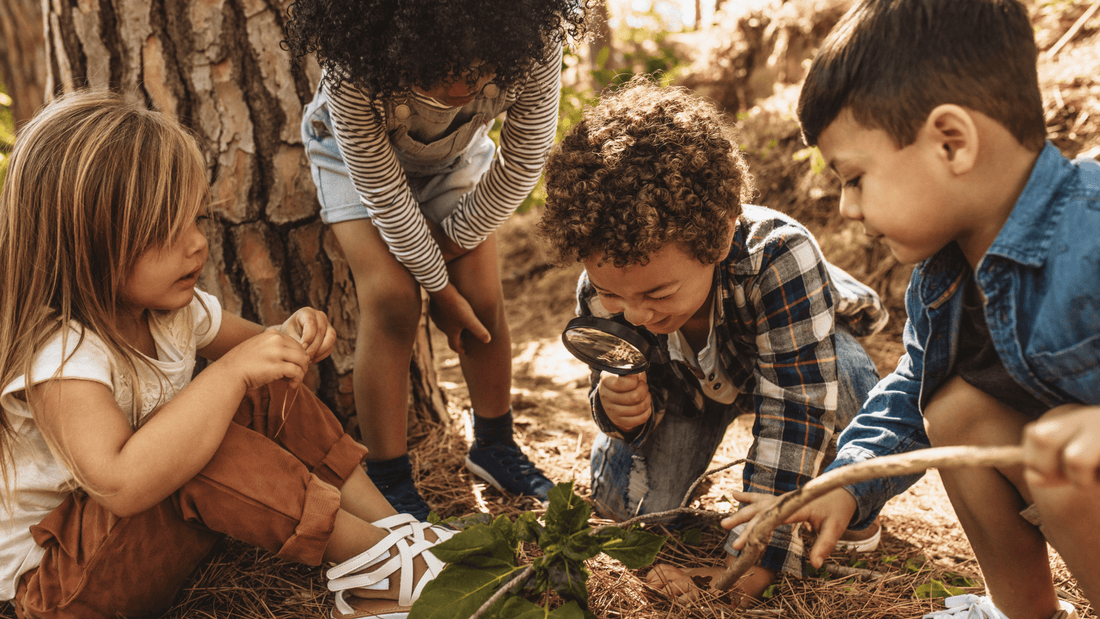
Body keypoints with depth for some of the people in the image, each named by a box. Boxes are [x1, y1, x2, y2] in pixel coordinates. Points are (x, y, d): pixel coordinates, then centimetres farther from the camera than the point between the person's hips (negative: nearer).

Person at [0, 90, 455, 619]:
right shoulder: (58, 355, -32)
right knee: (208, 451, -35)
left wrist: (289, 340, -14)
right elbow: (118, 484, -48)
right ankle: (378, 563, -23)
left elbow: (249, 347, 12)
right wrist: (232, 372, -43)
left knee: (269, 397, -7)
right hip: (52, 574, -8)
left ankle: (396, 528, -7)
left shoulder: (169, 306, -5)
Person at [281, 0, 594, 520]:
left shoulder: (534, 45, -37)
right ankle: (387, 482, -5)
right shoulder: (352, 67, -41)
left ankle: (494, 445, 18)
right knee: (391, 297, -18)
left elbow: (523, 161, -22)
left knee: (483, 296, -6)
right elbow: (382, 189, -29)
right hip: (357, 151, -2)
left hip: (457, 153, 3)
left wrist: (453, 240, -13)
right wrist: (440, 288, -20)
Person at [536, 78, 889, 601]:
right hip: (689, 380, 3)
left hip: (803, 352, -3)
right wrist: (621, 409, -42)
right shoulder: (603, 291, -31)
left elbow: (796, 410, -43)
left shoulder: (778, 256, -45)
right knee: (622, 498, -14)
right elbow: (646, 398, -15)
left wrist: (755, 559, -44)